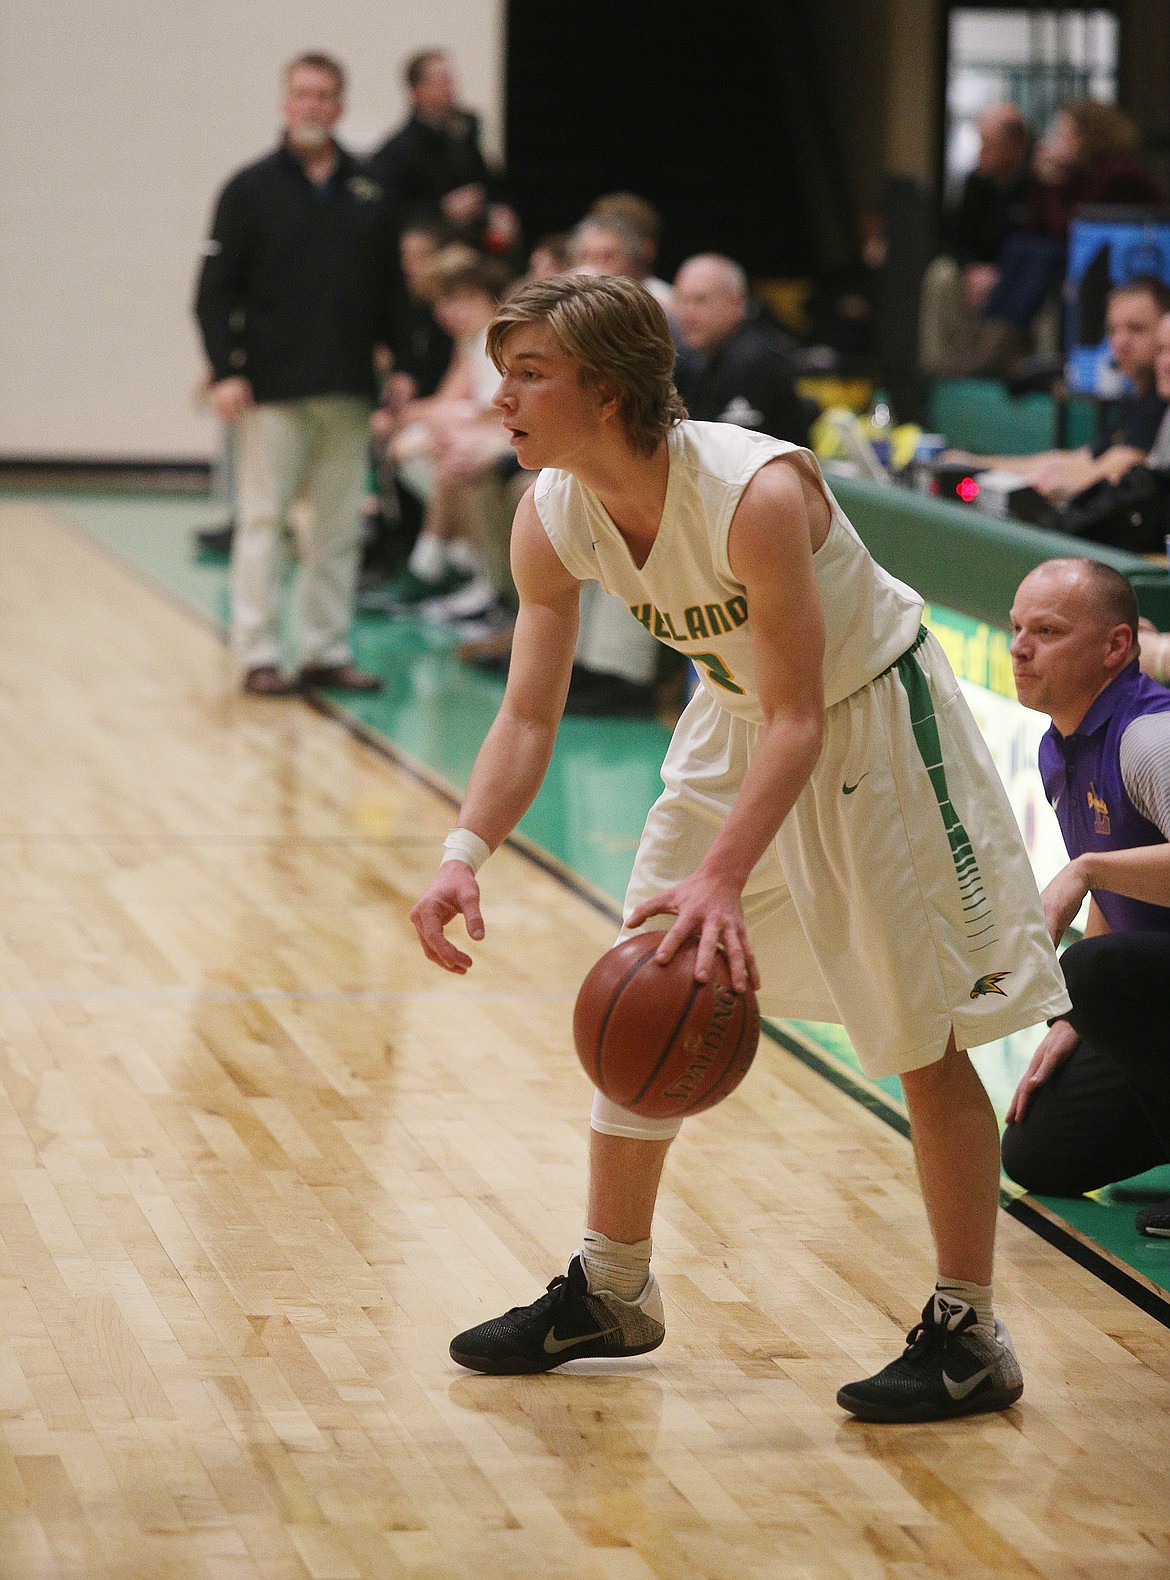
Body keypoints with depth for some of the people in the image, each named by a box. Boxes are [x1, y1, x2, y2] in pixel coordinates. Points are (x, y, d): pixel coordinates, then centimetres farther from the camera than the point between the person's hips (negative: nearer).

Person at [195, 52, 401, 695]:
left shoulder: (369, 197, 10)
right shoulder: (252, 189, 0)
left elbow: (392, 295, 15)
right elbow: (216, 289, -3)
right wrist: (226, 371, -12)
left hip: (348, 391, 4)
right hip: (273, 387, -4)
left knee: (339, 523, 5)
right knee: (263, 519, -2)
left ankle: (326, 648, 12)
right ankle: (258, 654, 1)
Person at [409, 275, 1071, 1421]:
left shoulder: (759, 493, -35)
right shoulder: (551, 519, -15)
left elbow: (796, 718, -32)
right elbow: (529, 713, -10)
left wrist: (724, 878, -44)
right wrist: (467, 850, -27)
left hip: (868, 723, -7)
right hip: (735, 717, 7)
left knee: (926, 1036, -4)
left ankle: (968, 1335, 7)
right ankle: (612, 1291, 25)